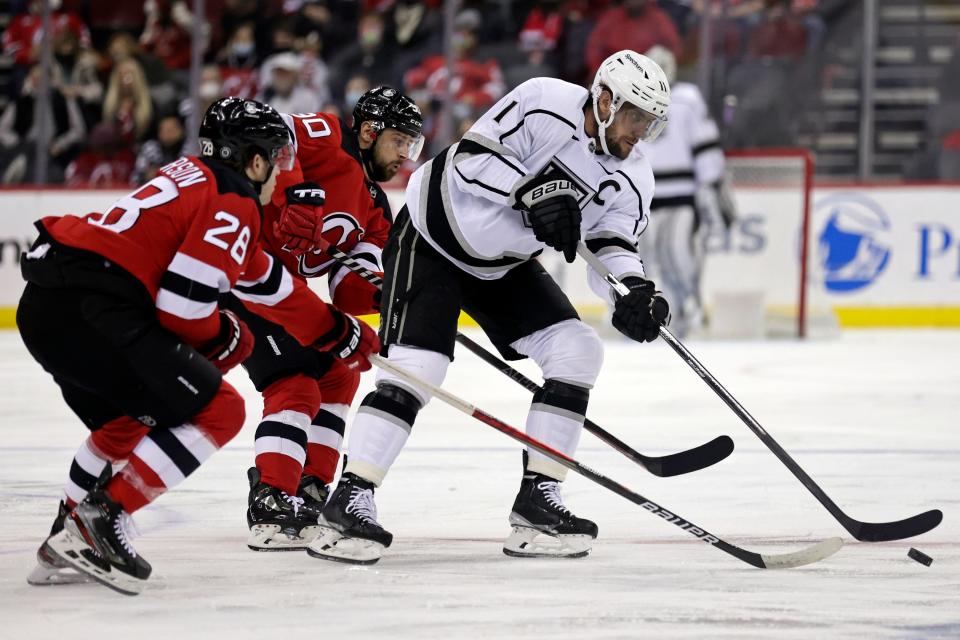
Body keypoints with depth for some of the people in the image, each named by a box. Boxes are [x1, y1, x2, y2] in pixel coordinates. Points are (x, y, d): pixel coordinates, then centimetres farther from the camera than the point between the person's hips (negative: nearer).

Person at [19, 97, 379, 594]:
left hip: (41, 307, 10)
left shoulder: (196, 179, 26)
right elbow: (182, 301, -13)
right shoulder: (234, 203, -4)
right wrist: (221, 340, 9)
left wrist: (336, 331, 41)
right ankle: (103, 516, -7)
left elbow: (266, 281, 35)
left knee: (126, 419, 30)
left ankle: (67, 543, 27)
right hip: (91, 311, -10)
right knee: (217, 411, -3)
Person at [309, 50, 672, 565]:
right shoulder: (545, 103, -23)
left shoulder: (631, 179, -7)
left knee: (577, 351, -5)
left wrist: (635, 294, -31)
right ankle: (349, 502, -15)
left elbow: (612, 249, -11)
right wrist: (533, 190, -37)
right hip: (432, 238, -7)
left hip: (505, 265, 7)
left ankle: (537, 500, 0)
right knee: (418, 365, -19)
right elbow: (472, 159, -25)